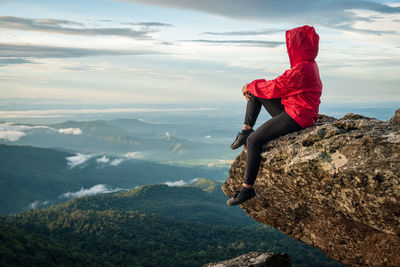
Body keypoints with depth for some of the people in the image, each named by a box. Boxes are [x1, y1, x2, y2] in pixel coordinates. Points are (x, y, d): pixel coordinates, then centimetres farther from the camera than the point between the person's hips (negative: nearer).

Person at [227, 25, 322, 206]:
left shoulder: (301, 69, -22)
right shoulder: (309, 64, 12)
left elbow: (274, 88, -18)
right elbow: (280, 84, 16)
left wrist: (249, 87, -2)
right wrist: (252, 88, 6)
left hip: (296, 118, -11)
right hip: (291, 110, 11)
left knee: (254, 140, -16)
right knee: (255, 91, 12)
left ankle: (247, 188, -9)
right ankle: (246, 130, 10)